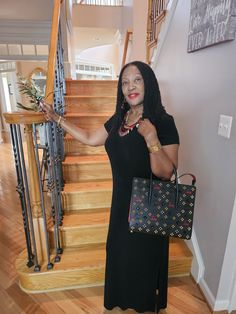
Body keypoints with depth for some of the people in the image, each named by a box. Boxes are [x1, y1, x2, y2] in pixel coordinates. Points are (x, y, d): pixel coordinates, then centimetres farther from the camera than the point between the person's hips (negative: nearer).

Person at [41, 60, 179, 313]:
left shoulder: (163, 122, -20)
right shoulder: (119, 119, 0)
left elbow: (166, 173, -24)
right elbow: (89, 138, 8)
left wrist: (151, 138, -37)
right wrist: (56, 118, 10)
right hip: (122, 200, 7)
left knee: (143, 257, 18)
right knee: (121, 251, 26)